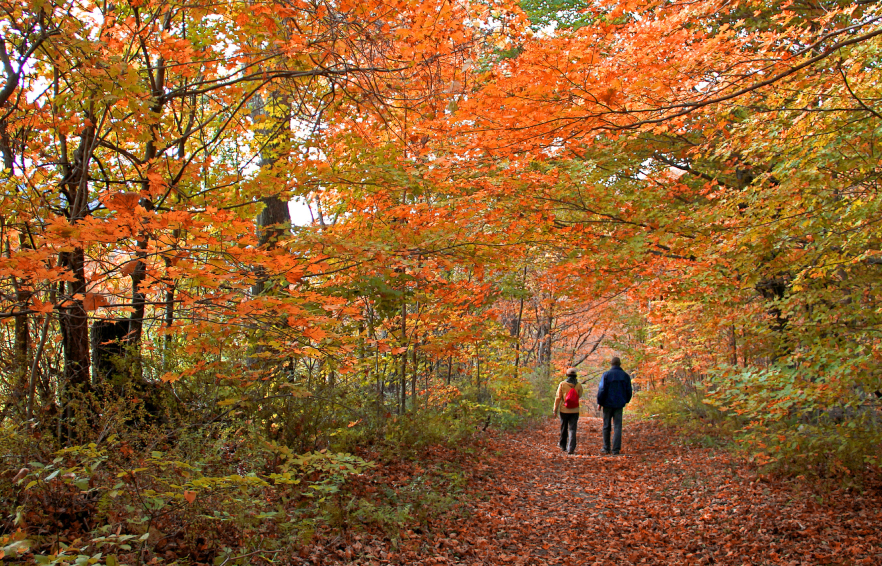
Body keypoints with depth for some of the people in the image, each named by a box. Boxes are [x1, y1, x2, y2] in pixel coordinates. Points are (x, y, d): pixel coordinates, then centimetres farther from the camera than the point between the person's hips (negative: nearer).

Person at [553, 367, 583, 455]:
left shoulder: (562, 384, -8)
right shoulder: (578, 385, -4)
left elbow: (558, 397, -7)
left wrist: (555, 409, 0)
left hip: (564, 410, 0)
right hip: (574, 411, 0)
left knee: (564, 428, 16)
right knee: (572, 429, 0)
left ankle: (563, 445, 32)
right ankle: (571, 448, -11)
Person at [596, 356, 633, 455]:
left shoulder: (606, 374, -6)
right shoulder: (625, 376, 5)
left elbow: (602, 390, -9)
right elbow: (629, 391, 9)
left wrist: (599, 403, -1)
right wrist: (625, 401, 23)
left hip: (608, 404, -2)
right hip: (619, 405, 2)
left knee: (606, 426, 8)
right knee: (617, 427, 2)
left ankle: (606, 448, 12)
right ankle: (616, 449, -2)